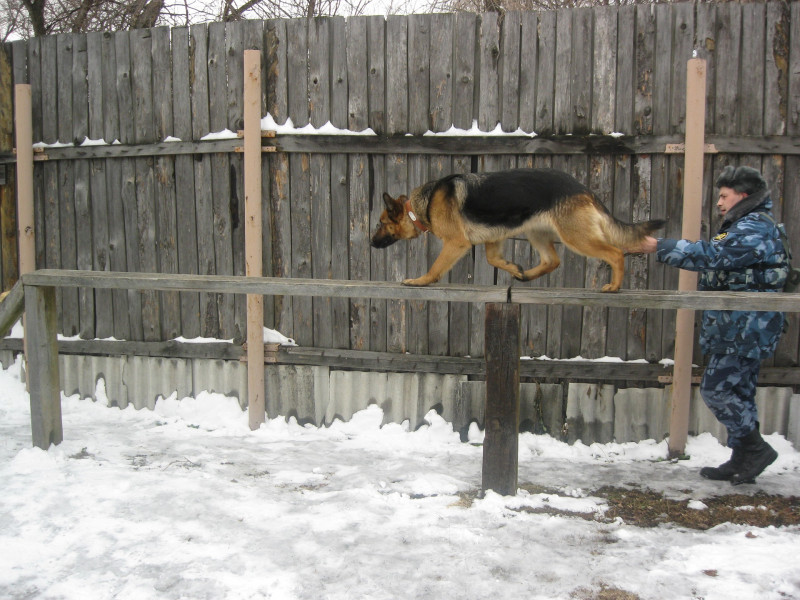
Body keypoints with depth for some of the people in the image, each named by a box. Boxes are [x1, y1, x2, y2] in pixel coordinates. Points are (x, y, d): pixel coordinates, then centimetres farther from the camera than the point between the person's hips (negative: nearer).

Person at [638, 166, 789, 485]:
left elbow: (712, 255, -26)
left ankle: (756, 448, 1)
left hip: (745, 329, -11)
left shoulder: (754, 228, -15)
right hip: (743, 329, 11)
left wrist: (660, 247, -25)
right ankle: (742, 461, 19)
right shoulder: (747, 226, 20)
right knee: (738, 392, 13)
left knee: (716, 389, -8)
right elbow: (720, 262, 24)